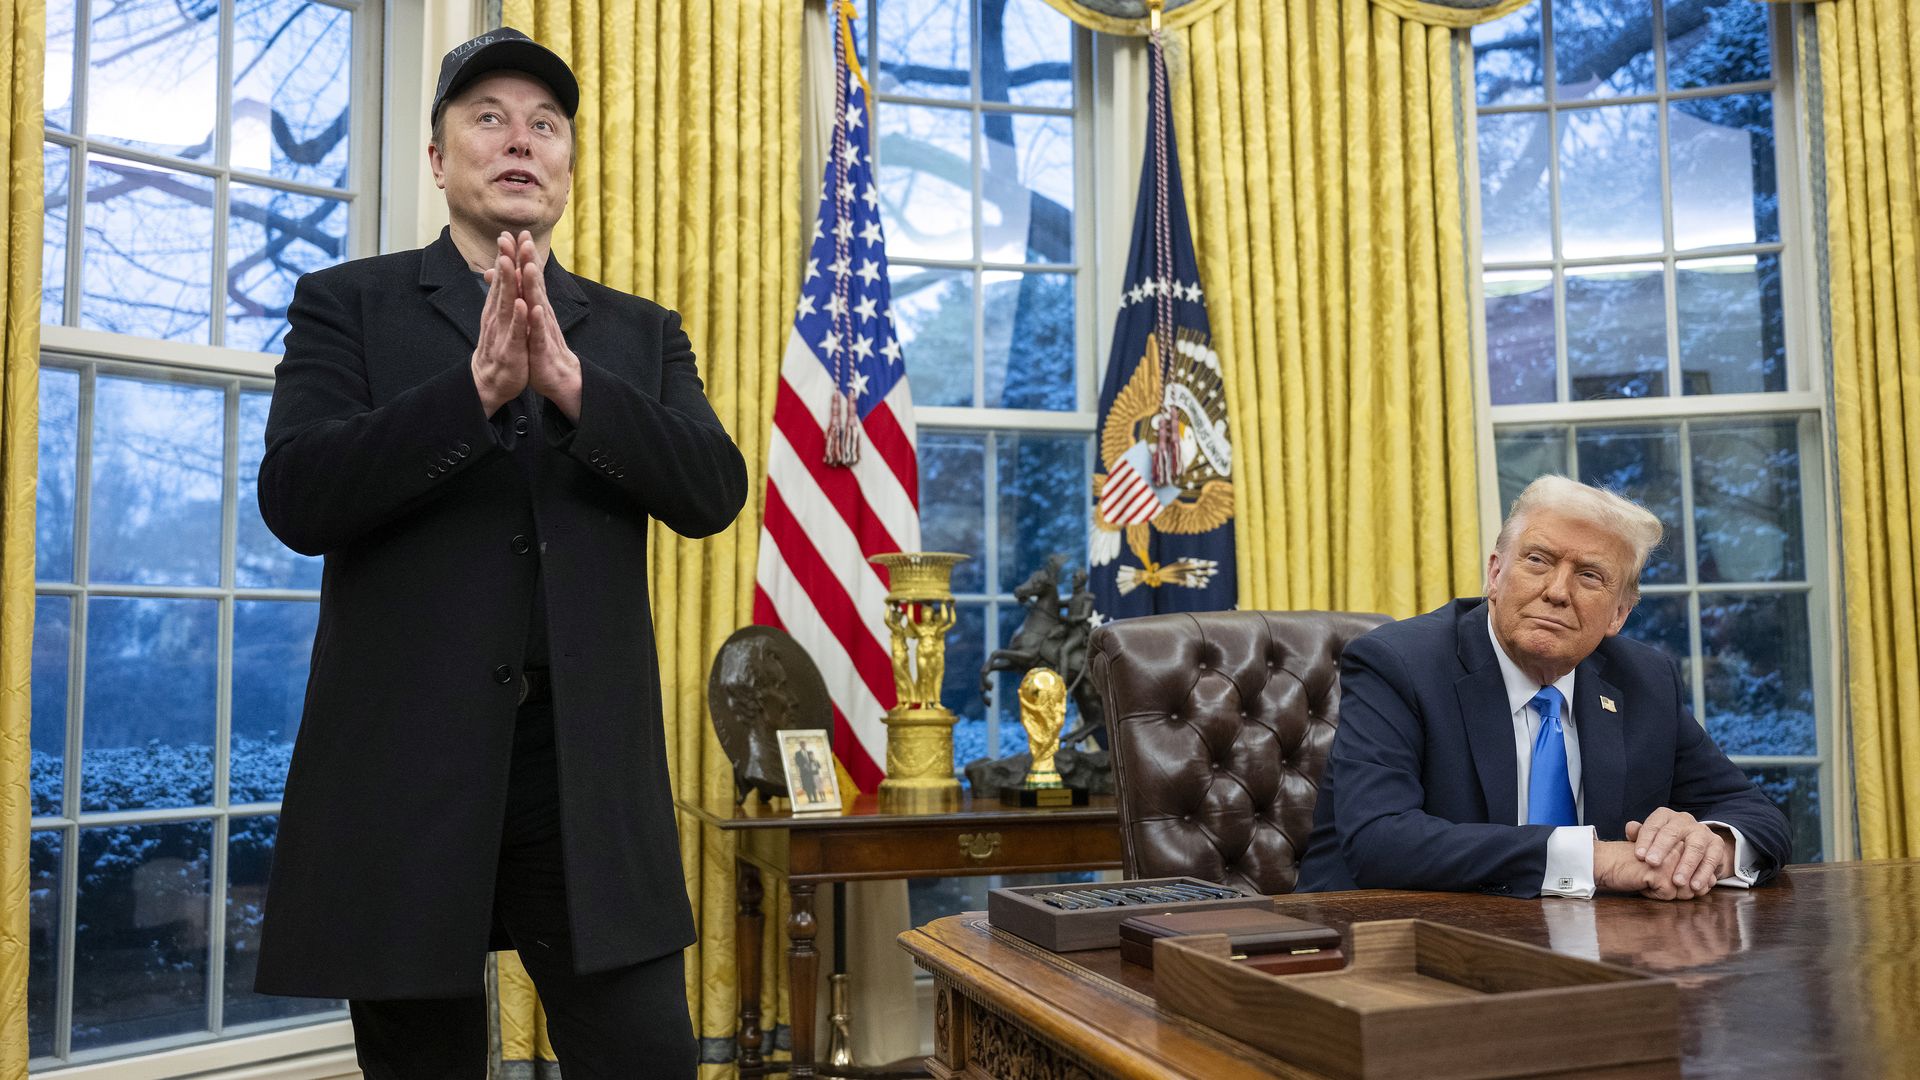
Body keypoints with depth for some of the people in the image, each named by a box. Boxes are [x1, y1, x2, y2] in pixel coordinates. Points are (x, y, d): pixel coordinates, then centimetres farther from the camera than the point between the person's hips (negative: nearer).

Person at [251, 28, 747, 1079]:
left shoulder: (642, 333, 14)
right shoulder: (348, 304, 7)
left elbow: (714, 493, -2)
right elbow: (295, 499, -8)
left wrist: (570, 381, -15)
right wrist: (477, 384, -18)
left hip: (589, 767, 1)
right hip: (406, 764, -1)